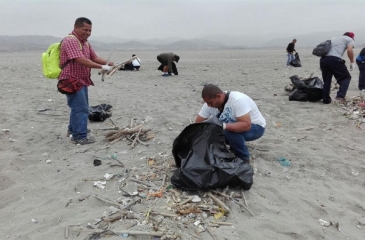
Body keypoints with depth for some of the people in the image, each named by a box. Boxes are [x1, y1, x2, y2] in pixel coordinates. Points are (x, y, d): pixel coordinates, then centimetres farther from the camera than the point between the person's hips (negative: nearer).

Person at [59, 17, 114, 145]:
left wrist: (108, 63, -7)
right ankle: (80, 137, -5)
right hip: (72, 81, -10)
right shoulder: (70, 41, -17)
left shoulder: (85, 42, 15)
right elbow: (80, 60, -29)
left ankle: (72, 130, 35)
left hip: (82, 81, 10)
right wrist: (102, 67, -31)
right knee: (81, 109, -11)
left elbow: (94, 58, 11)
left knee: (79, 107, 20)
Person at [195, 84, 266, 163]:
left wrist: (224, 126, -50)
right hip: (235, 126, 7)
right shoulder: (210, 103, -13)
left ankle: (243, 158, -11)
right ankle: (235, 147, 10)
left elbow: (246, 125, -40)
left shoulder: (238, 100, -33)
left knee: (230, 131, -35)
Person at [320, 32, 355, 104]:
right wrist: (352, 62, 6)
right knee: (346, 77, 9)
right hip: (334, 59, -6)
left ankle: (326, 99, 18)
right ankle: (340, 95, -9)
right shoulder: (350, 39, 16)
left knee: (327, 80, 17)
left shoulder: (334, 39, 34)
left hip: (323, 59, 6)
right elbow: (349, 50, -2)